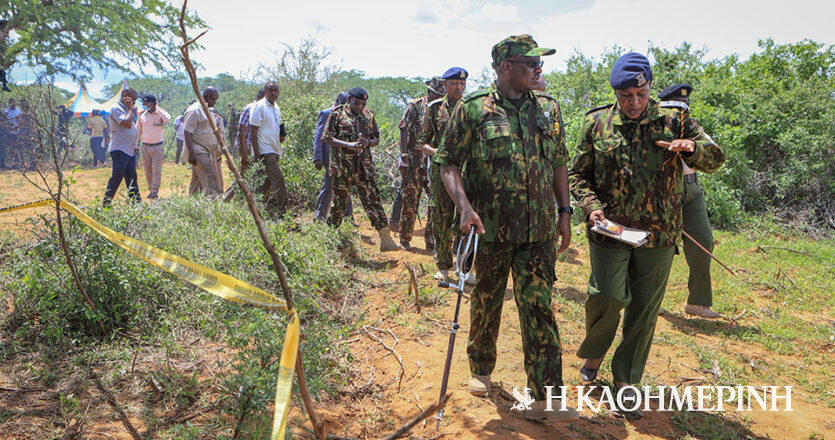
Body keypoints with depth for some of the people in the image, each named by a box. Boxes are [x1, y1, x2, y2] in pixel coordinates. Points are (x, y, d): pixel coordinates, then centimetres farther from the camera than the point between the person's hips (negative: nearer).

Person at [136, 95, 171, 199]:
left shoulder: (160, 113, -2)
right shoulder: (142, 114, 8)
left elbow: (167, 119, -27)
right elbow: (138, 130, 16)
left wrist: (157, 108, -16)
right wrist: (136, 143, 14)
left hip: (158, 146, -4)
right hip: (145, 146, 4)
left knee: (156, 169, -5)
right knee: (147, 170, 6)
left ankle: (155, 191, -1)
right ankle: (150, 190, 15)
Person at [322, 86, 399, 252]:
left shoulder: (368, 115, 10)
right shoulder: (338, 113, -2)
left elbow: (377, 138, 16)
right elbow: (327, 138, -5)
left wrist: (368, 142, -8)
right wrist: (349, 145, -17)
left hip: (364, 166, 3)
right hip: (342, 166, -3)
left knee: (373, 200, -2)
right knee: (340, 202, 5)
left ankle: (385, 239, -4)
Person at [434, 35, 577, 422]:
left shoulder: (548, 108, 8)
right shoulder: (472, 109, -4)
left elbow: (558, 163, 15)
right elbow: (448, 163, -5)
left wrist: (565, 212, 11)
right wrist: (465, 207, -19)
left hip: (538, 231, 2)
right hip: (489, 230, -2)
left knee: (539, 309, 0)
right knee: (485, 303, 14)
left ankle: (545, 398, 6)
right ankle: (480, 368, 38)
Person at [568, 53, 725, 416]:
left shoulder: (673, 121, 3)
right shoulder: (596, 123, 2)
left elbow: (715, 158, 5)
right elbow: (578, 174, 7)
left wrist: (691, 147, -18)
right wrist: (591, 206, -11)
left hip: (659, 234, 2)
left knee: (644, 308, 7)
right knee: (608, 296, -9)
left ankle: (626, 379, 24)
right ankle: (592, 355, 22)